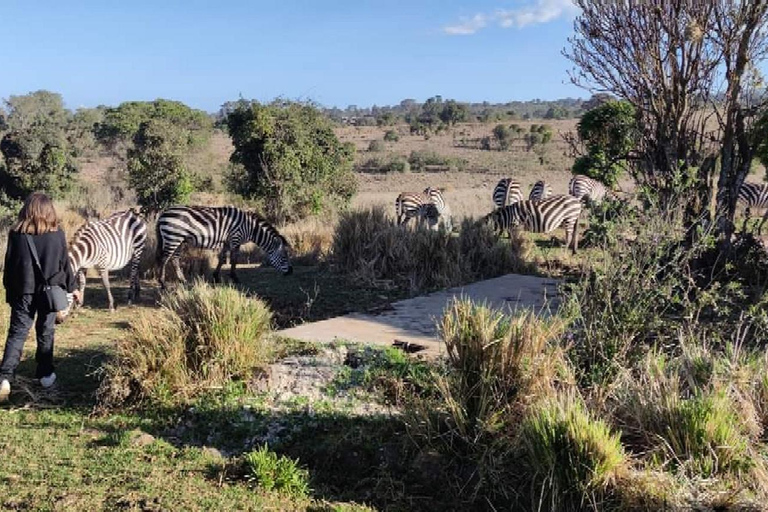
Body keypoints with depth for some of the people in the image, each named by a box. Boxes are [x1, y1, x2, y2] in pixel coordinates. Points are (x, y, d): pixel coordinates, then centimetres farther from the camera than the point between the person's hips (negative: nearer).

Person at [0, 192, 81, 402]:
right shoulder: (58, 235, -6)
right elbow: (65, 264, 1)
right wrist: (72, 287, 15)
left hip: (23, 292, 0)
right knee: (46, 333, 12)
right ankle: (45, 375, 19)